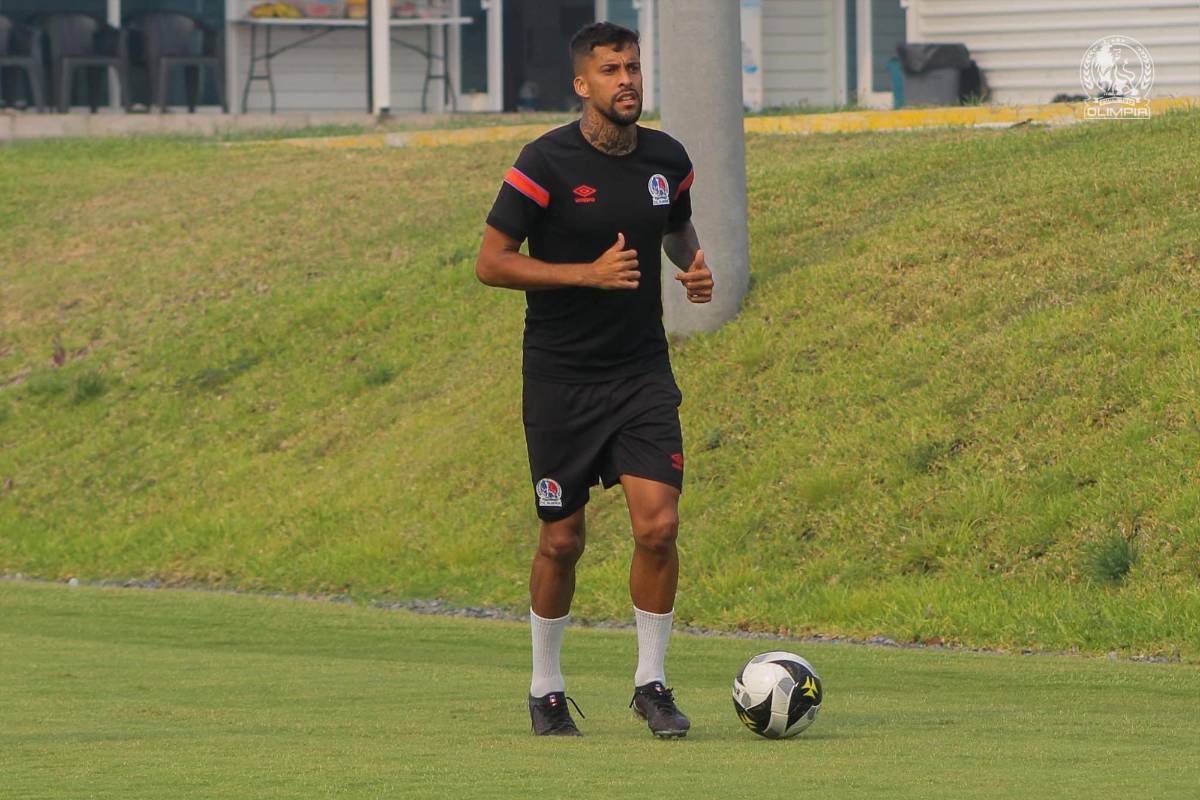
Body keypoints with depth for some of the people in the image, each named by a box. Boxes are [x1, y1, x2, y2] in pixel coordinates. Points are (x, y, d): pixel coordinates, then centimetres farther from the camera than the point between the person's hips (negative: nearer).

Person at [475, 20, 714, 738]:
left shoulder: (667, 159, 3)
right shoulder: (547, 162, -12)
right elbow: (491, 262, -11)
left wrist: (697, 265, 1)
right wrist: (590, 273, -19)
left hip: (643, 371, 3)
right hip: (561, 376, -3)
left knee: (659, 525, -11)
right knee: (563, 539, 4)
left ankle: (651, 681, 5)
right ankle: (547, 689, 23)